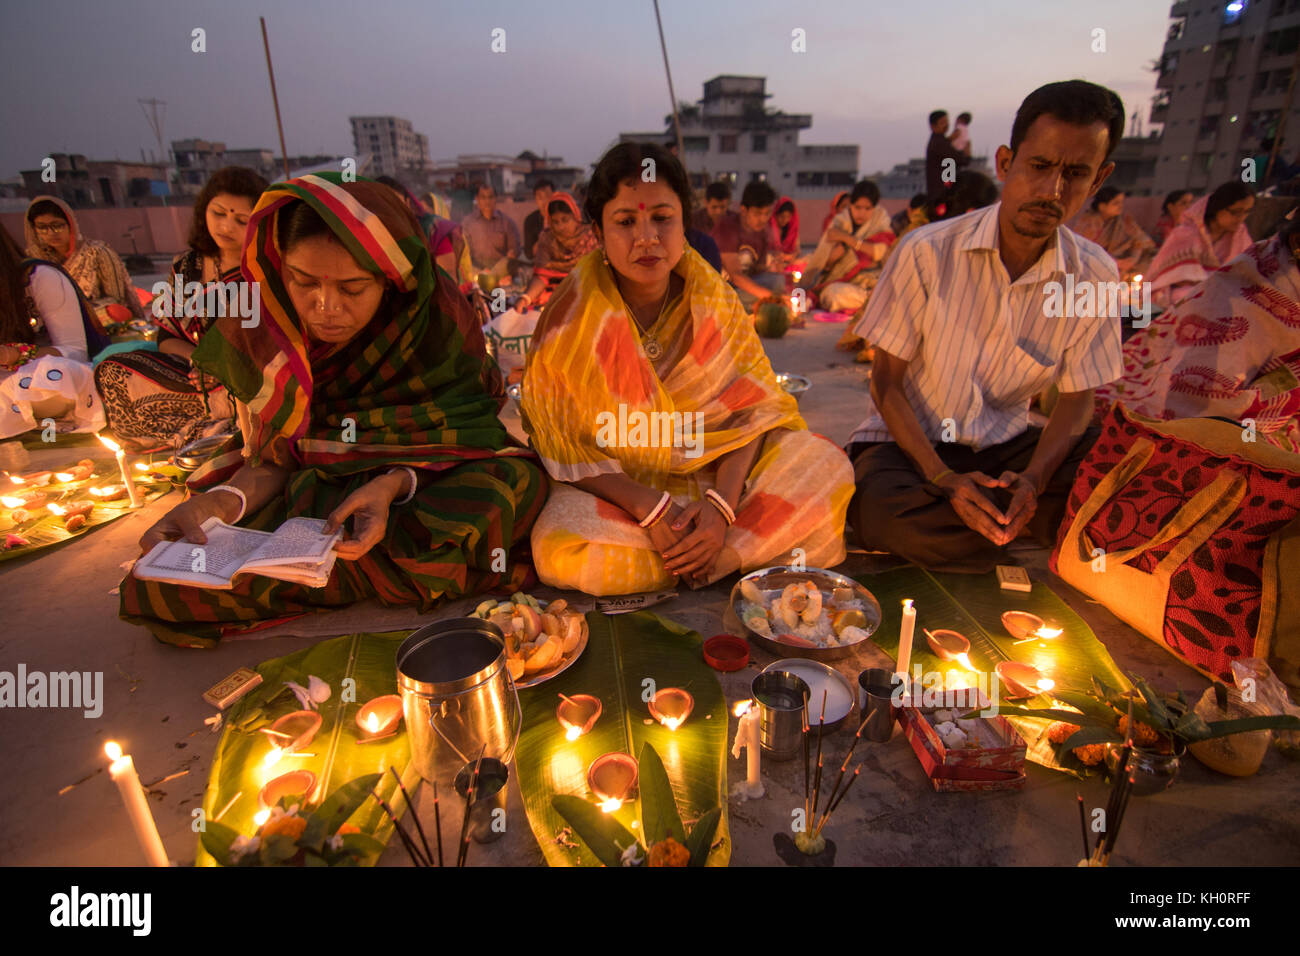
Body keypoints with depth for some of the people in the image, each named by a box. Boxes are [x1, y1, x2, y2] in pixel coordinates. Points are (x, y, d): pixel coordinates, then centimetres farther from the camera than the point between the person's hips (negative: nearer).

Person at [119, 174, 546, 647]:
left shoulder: (441, 318, -19)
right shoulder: (256, 331, -13)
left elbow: (464, 436, -15)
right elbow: (269, 460, -8)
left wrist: (394, 485, -35)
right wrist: (217, 504, -30)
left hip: (422, 480, -1)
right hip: (306, 492, 2)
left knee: (519, 480, -34)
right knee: (155, 587, -18)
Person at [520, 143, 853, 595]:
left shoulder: (714, 299, -4)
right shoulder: (571, 319, -12)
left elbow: (751, 408, -8)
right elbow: (565, 447, -12)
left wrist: (721, 505, -26)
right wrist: (651, 509, -27)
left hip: (715, 475, 2)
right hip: (615, 487, -1)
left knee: (827, 465, -14)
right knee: (561, 552, -33)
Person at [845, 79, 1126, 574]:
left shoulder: (1095, 276, -4)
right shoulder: (927, 253, -14)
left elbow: (1077, 397, 2)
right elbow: (886, 381, -10)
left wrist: (1033, 479, -19)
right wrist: (942, 477, -22)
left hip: (1003, 444, 3)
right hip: (907, 441, -2)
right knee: (882, 514, -35)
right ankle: (1018, 531, -6)